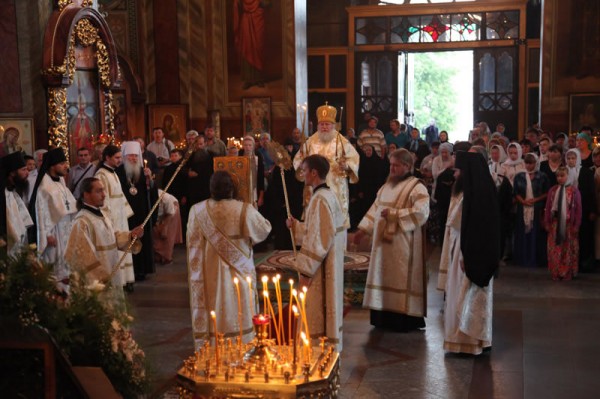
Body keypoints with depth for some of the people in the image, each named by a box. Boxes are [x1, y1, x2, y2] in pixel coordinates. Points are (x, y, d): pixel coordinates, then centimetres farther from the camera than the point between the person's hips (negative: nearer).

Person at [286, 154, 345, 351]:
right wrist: (296, 226, 13)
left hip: (320, 266, -10)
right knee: (327, 307, 17)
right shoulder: (328, 195, 9)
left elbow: (318, 239, -22)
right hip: (329, 263, 10)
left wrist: (305, 270, -19)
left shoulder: (319, 199, -20)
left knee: (316, 311, 1)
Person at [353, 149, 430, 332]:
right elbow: (375, 208, 19)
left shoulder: (416, 187, -8)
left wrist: (393, 213, -20)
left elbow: (421, 212, -22)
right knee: (384, 277, 9)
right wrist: (363, 229, 12)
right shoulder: (387, 186, 15)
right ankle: (385, 317, 17)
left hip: (402, 244, -7)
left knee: (401, 279, -4)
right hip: (383, 240, 7)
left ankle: (405, 320, 5)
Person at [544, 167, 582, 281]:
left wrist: (576, 225, -6)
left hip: (569, 225, -2)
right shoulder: (552, 190, 3)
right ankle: (556, 273, 16)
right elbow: (548, 207, 6)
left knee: (568, 251, 6)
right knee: (554, 250, 6)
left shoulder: (574, 190, -6)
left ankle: (567, 274, 17)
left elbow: (578, 209, -5)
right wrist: (547, 223, 3)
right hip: (555, 224, 2)